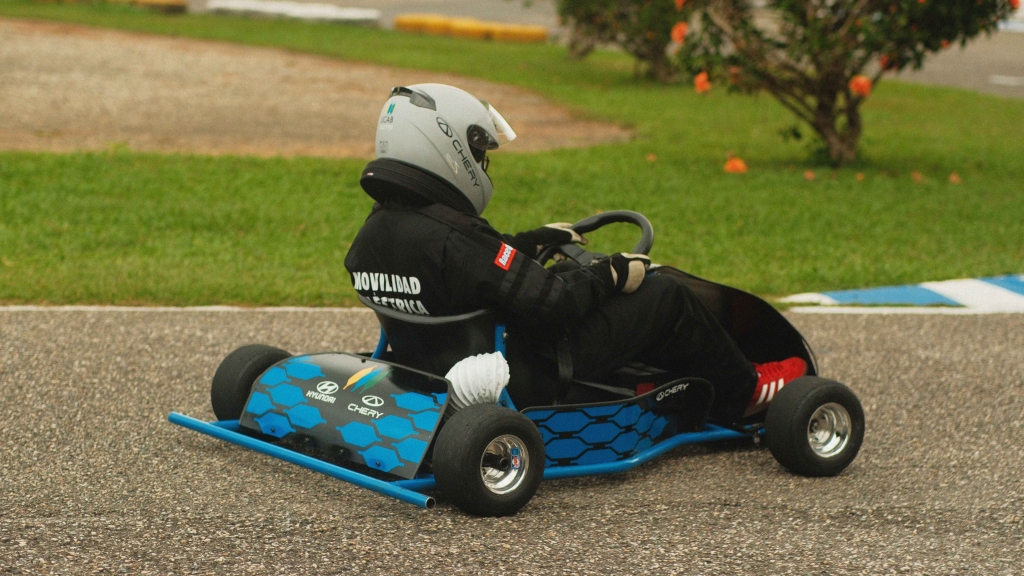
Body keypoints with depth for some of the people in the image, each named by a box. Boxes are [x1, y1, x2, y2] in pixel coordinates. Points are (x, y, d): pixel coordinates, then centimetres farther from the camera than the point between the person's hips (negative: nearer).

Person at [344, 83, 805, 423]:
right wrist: (612, 274, -12)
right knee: (667, 297, 0)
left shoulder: (371, 237, -2)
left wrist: (531, 241, 22)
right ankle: (742, 394, 23)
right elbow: (548, 303, -29)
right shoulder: (452, 238, -31)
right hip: (530, 384, -9)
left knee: (576, 275, 28)